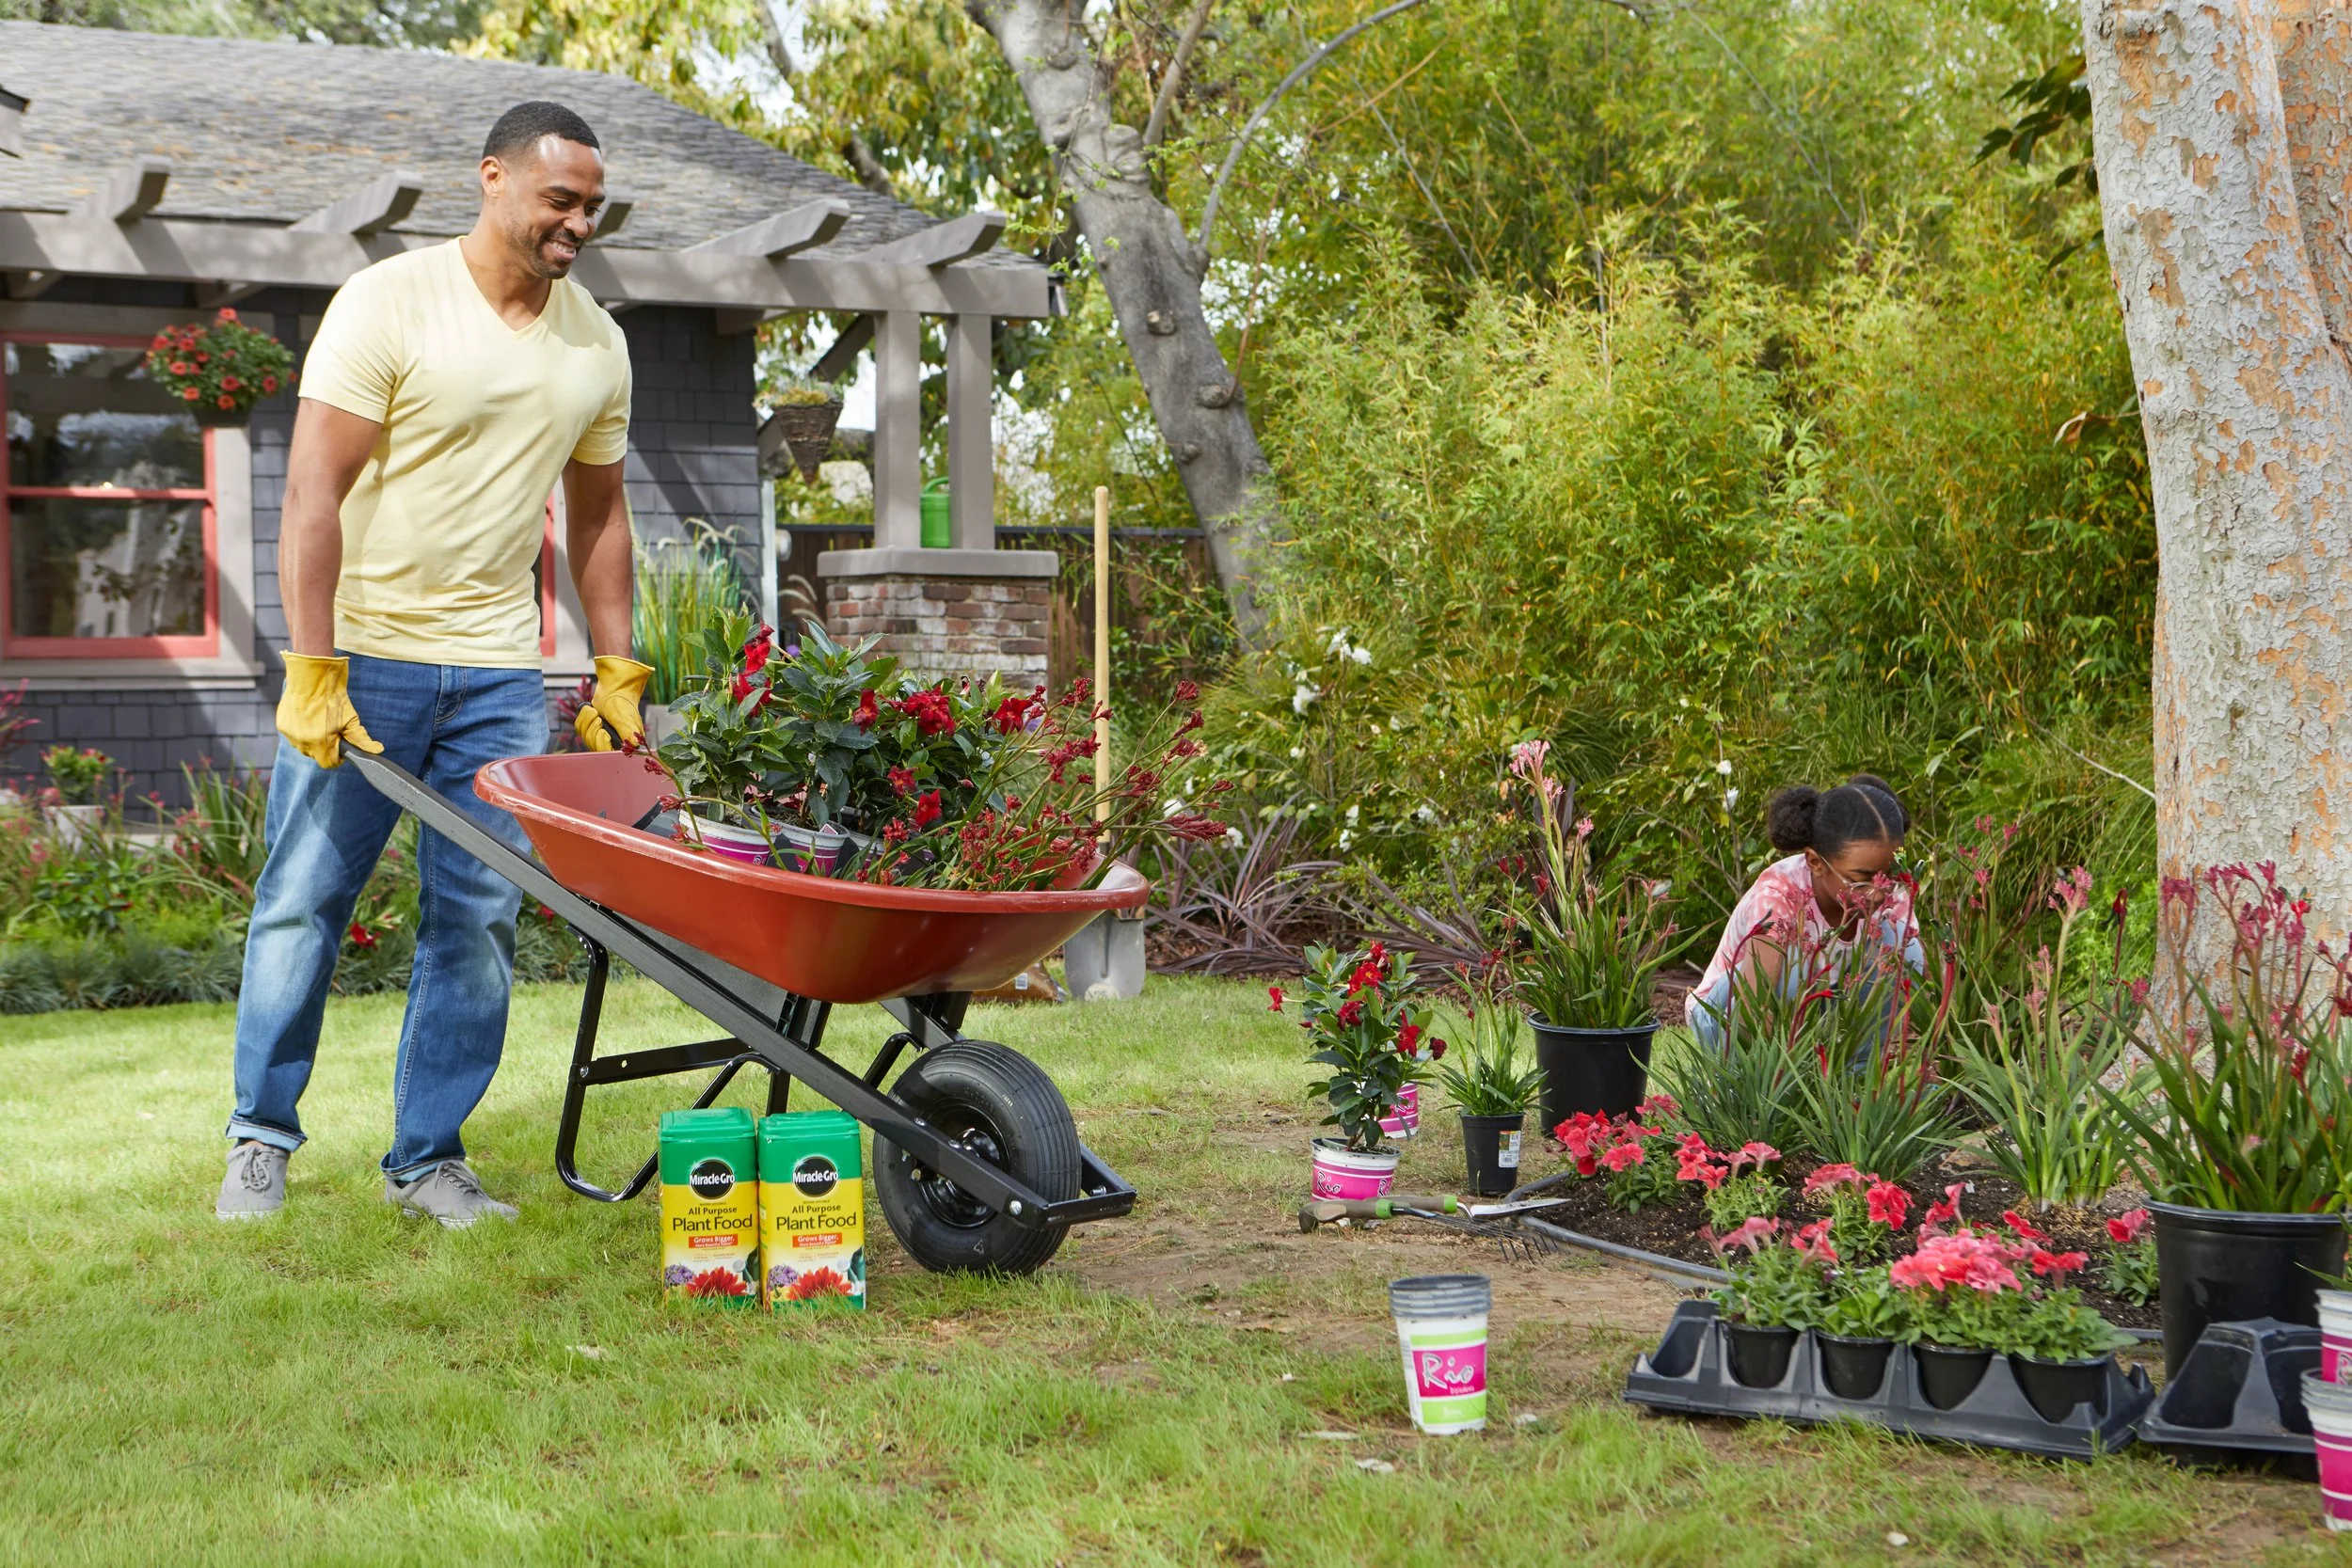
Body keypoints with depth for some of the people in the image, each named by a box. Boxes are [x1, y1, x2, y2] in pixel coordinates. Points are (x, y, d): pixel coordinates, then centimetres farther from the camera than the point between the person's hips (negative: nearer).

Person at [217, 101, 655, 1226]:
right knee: (303, 901, 2)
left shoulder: (596, 345, 7)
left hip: (500, 673, 4)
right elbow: (315, 493, -13)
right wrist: (312, 672, -19)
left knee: (476, 921, 3)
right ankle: (262, 1139, 16)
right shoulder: (389, 303, -9)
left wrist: (616, 675, 12)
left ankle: (429, 1157, 13)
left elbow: (597, 514, 17)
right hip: (362, 656, -4)